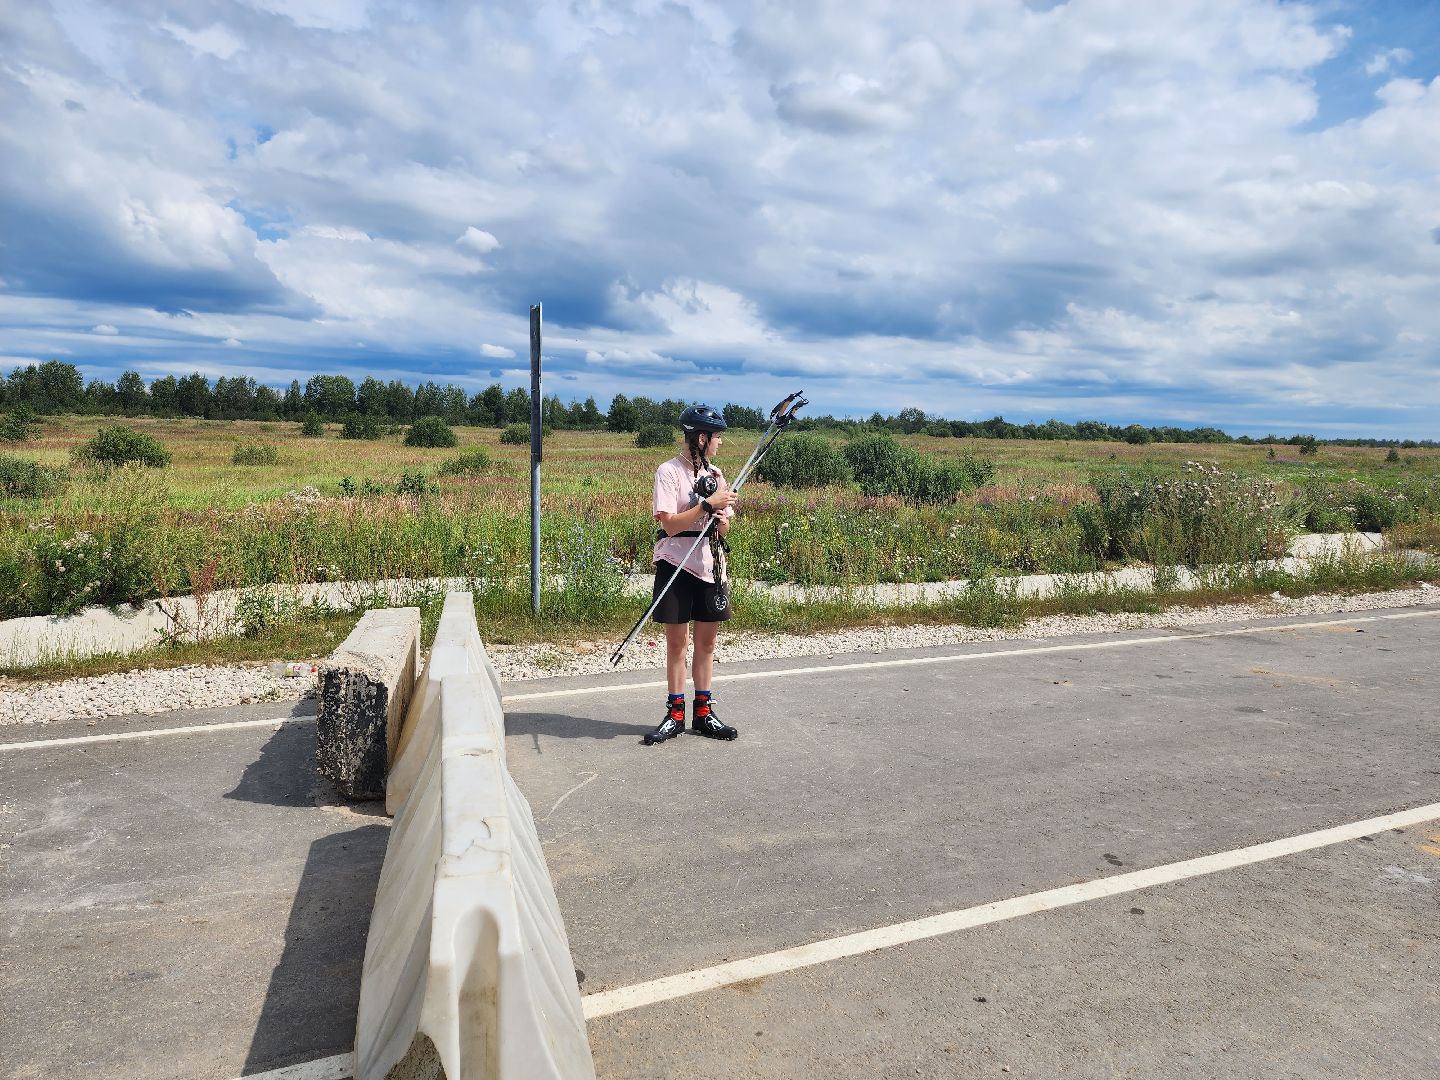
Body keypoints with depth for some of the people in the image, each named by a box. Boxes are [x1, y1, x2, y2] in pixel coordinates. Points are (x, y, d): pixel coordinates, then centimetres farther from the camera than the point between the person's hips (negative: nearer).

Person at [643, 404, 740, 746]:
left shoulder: (716, 474, 10)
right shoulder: (669, 471, -8)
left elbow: (723, 530, 12)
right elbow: (671, 525, -16)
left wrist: (722, 519, -10)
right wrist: (708, 504, -18)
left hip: (709, 566, 5)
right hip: (676, 566, -5)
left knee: (706, 641, 9)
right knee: (676, 642, 3)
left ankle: (703, 713, 19)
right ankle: (675, 714, 14)